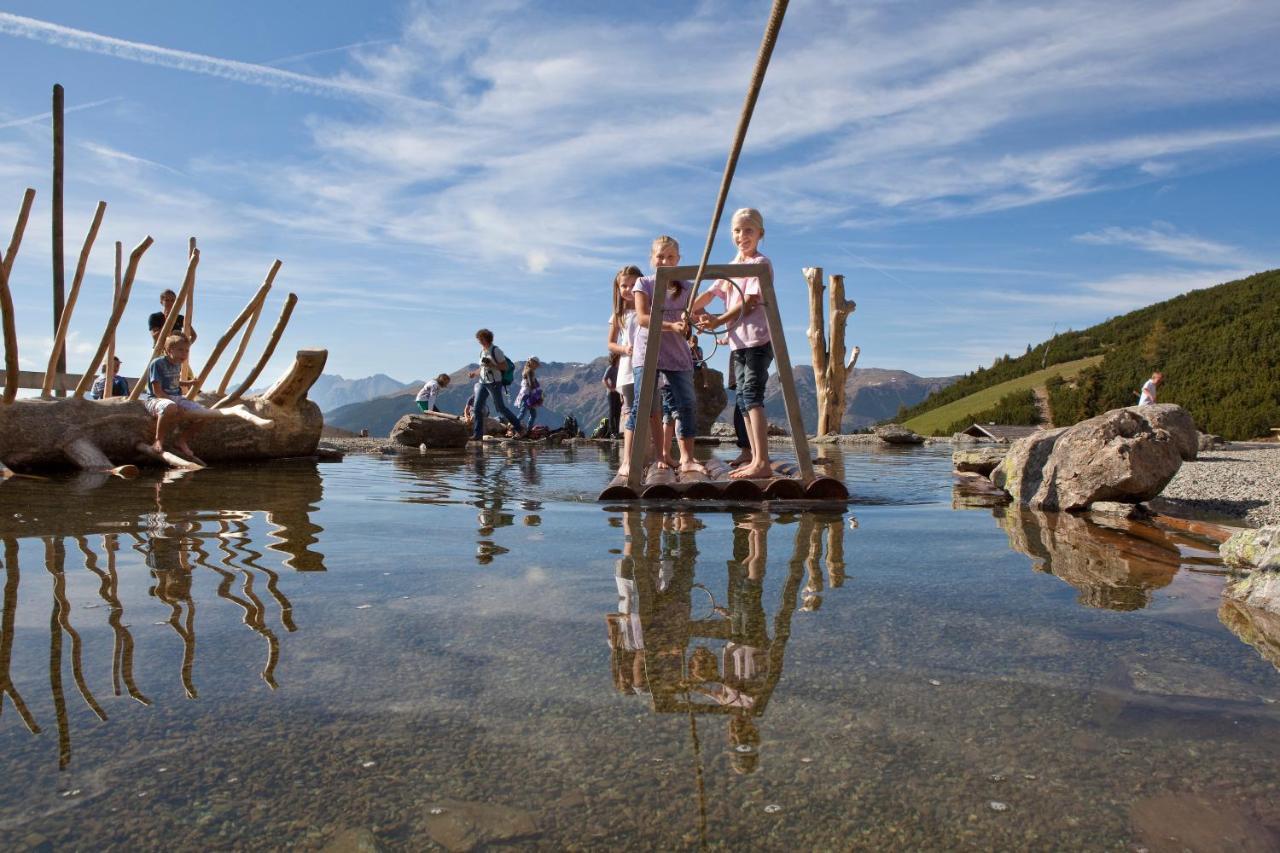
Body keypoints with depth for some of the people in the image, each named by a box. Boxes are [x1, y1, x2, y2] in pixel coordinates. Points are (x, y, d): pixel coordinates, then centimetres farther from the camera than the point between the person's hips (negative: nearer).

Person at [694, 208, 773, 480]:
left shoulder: (760, 263, -2)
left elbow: (749, 302, -12)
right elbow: (709, 294, 14)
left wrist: (718, 320, -14)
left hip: (757, 339, -8)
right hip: (737, 342, 9)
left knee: (752, 396, -17)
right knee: (742, 400, 8)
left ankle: (763, 463, -20)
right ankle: (756, 459, 14)